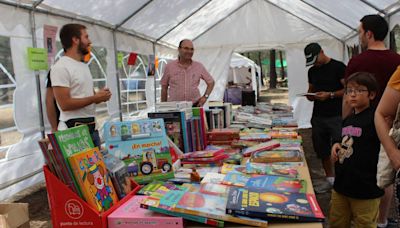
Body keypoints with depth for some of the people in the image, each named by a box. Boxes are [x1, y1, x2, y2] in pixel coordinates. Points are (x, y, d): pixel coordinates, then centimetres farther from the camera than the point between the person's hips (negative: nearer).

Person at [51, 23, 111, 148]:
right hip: (73, 129, -8)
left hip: (92, 127, 9)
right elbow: (65, 104, -18)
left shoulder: (84, 66, 16)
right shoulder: (61, 67, -12)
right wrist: (95, 98, -13)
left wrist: (100, 95, 2)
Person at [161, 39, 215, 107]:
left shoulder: (199, 66, 7)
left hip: (194, 106, 1)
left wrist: (205, 96, 3)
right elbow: (164, 87, 11)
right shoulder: (169, 67, 5)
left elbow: (211, 82, 16)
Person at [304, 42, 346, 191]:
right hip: (318, 117, 6)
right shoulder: (312, 71, 15)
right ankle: (330, 180, 25)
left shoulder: (338, 67, -4)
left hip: (336, 116, -6)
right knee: (322, 151, 11)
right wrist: (310, 95, 0)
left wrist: (330, 95, -19)